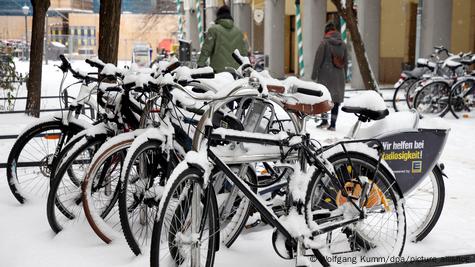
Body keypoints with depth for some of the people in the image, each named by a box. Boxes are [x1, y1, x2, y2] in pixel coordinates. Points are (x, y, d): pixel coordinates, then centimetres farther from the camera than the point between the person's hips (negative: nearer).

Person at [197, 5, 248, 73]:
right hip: (235, 70, 4)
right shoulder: (239, 32, 13)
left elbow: (206, 49, -3)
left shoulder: (214, 30, -1)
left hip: (218, 70, -4)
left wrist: (200, 64, 1)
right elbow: (244, 52, 17)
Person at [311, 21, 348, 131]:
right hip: (339, 76, 4)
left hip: (326, 75, -4)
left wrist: (314, 74, -3)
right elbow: (346, 62, 13)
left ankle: (325, 120, -5)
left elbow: (318, 59, -9)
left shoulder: (325, 42, -7)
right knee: (336, 98, 6)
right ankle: (333, 124, 6)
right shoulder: (343, 44, 8)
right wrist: (343, 75, 22)